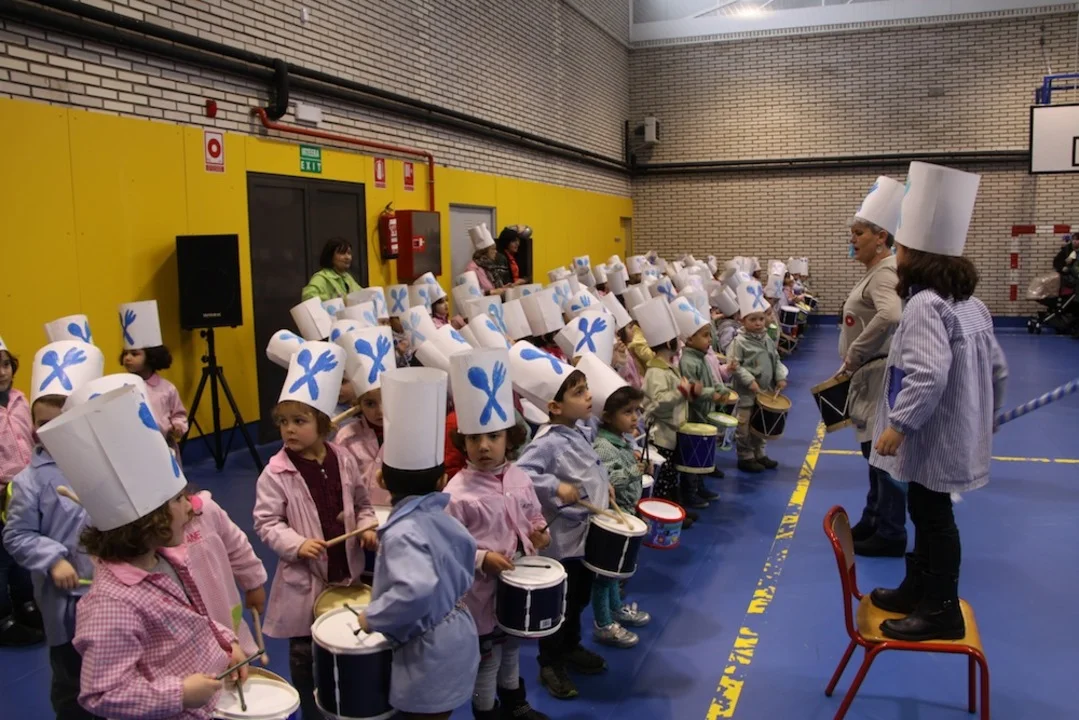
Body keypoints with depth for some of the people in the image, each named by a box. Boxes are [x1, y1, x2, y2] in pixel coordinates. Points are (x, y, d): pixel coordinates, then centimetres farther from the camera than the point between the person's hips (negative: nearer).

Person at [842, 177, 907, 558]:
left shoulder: (885, 272, -18)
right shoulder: (875, 272, 13)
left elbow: (890, 317, -37)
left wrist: (854, 356, -26)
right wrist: (850, 366, 15)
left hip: (882, 375, -11)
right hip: (871, 374, 11)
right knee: (874, 450, 18)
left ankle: (891, 534, 10)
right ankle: (873, 520, 31)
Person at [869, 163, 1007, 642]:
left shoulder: (925, 305, -22)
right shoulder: (969, 302, 9)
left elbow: (927, 374, -33)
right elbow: (997, 369, 15)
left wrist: (898, 424, -27)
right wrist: (984, 417, 25)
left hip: (932, 438, -10)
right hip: (955, 433, 10)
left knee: (933, 518, 2)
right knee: (927, 513, 20)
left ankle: (942, 610, 15)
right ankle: (917, 589, 33)